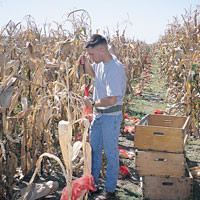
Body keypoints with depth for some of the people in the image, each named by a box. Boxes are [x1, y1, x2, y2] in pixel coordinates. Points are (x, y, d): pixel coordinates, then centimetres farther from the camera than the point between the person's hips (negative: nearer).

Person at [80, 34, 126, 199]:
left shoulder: (115, 69, -27)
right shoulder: (100, 63, 0)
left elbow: (111, 100, -30)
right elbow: (92, 73, 25)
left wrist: (92, 103, -15)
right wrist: (85, 63, 3)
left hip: (111, 116, -9)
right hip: (98, 114, 9)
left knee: (111, 153, 5)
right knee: (94, 149, 18)